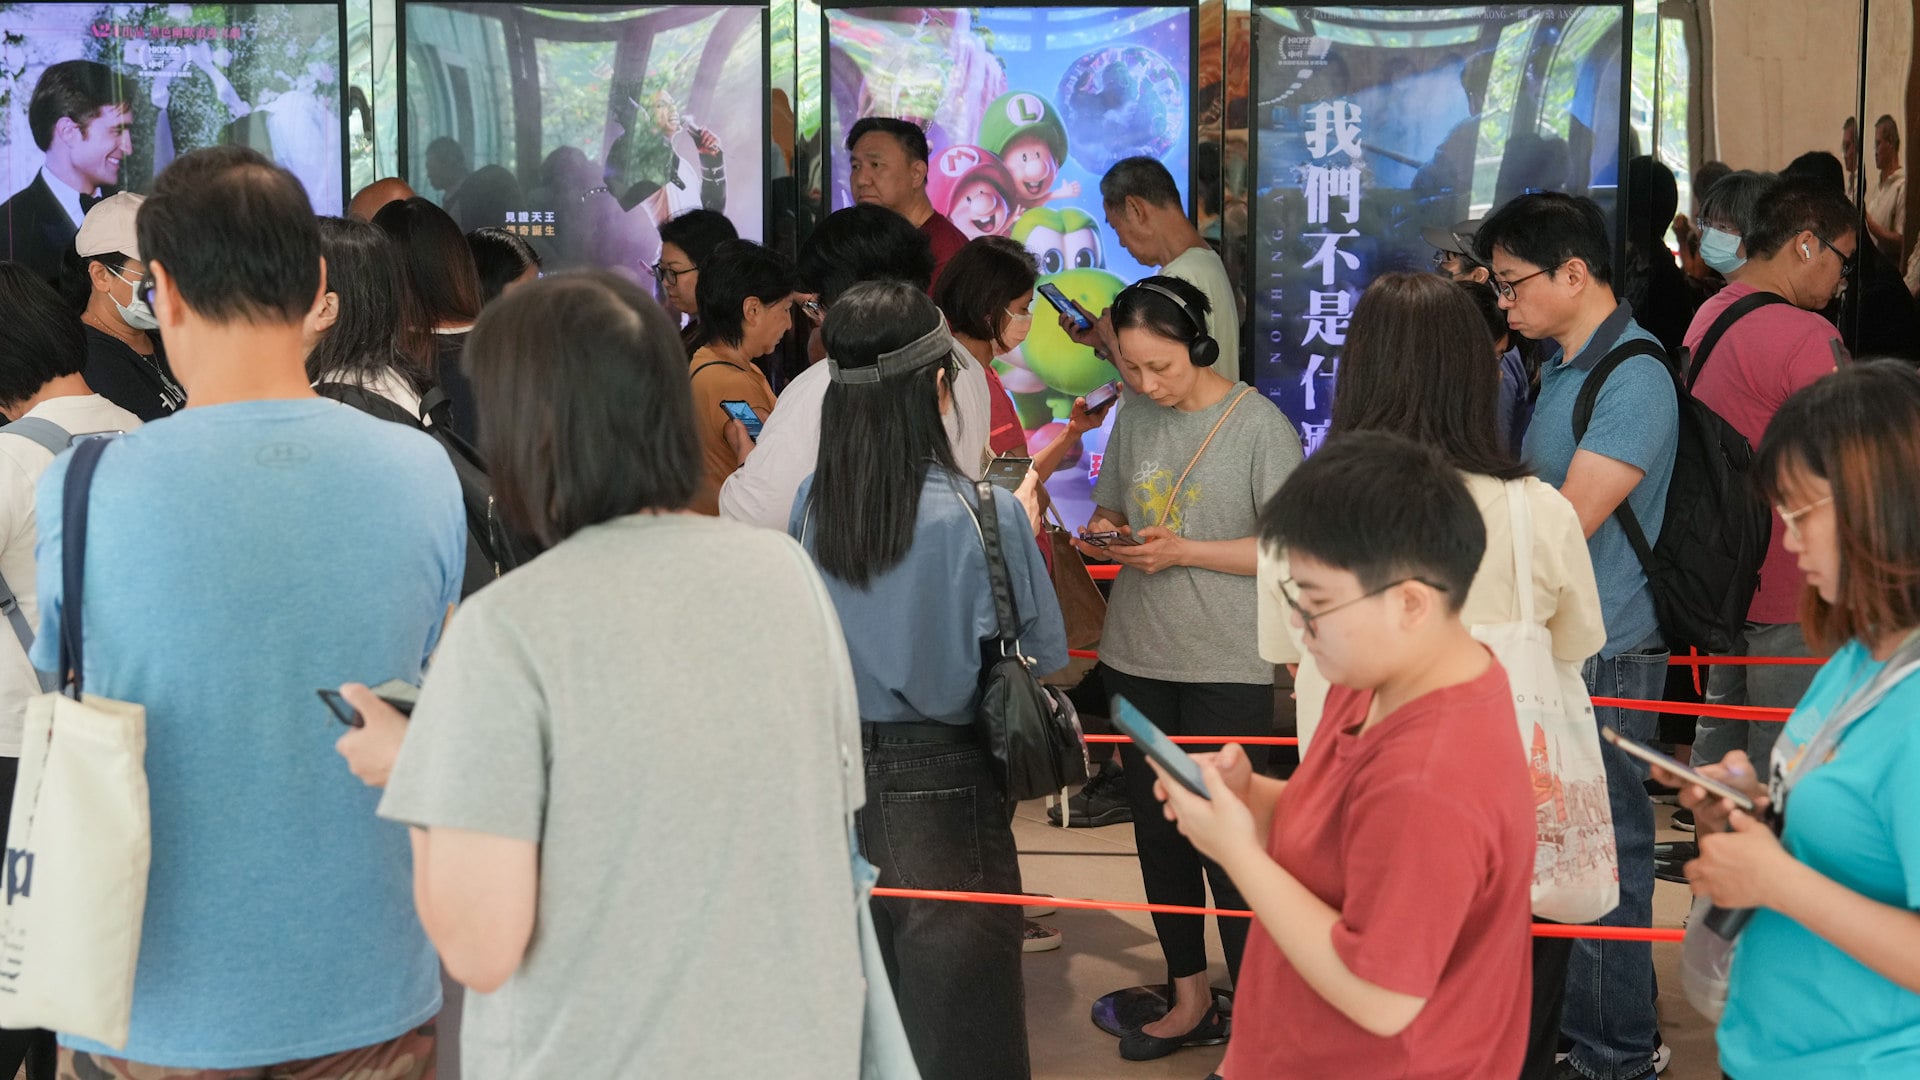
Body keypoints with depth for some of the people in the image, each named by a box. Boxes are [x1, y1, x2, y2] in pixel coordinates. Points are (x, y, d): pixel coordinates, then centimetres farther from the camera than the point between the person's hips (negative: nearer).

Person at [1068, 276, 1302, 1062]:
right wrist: (1103, 535, -6)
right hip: (1137, 660, 6)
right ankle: (1190, 1000, 30)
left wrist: (1183, 551, -17)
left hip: (1227, 668, -6)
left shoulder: (1260, 426, -10)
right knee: (1156, 830, 14)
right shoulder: (1134, 418, 6)